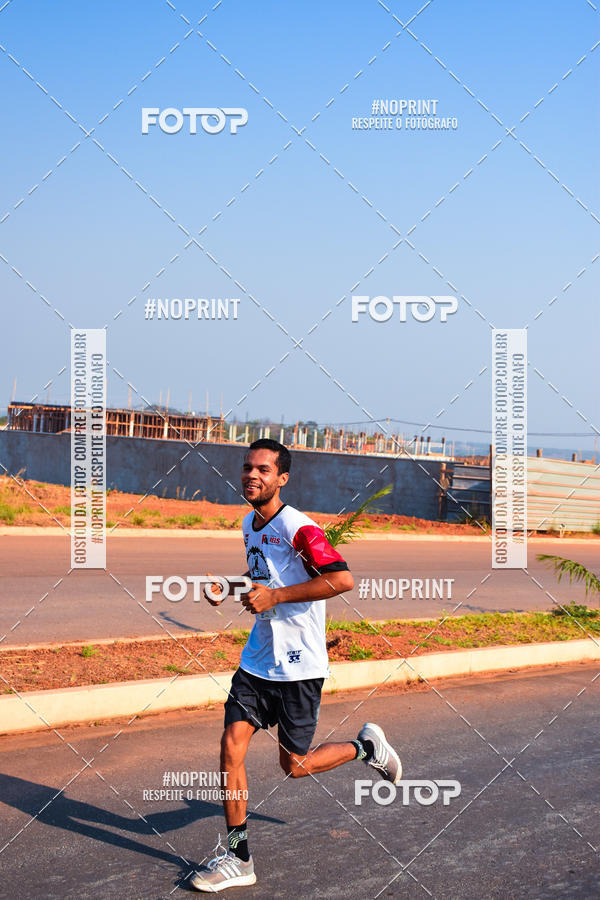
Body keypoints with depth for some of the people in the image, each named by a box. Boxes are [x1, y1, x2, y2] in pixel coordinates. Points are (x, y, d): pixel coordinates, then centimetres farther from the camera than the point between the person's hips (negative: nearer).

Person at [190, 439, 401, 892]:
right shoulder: (250, 524, 8)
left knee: (295, 765, 3)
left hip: (298, 664, -7)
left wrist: (276, 595, -26)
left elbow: (343, 579, -28)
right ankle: (238, 858, 6)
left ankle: (367, 746, 31)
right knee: (232, 745, -4)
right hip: (257, 661, 7)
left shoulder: (296, 526, -19)